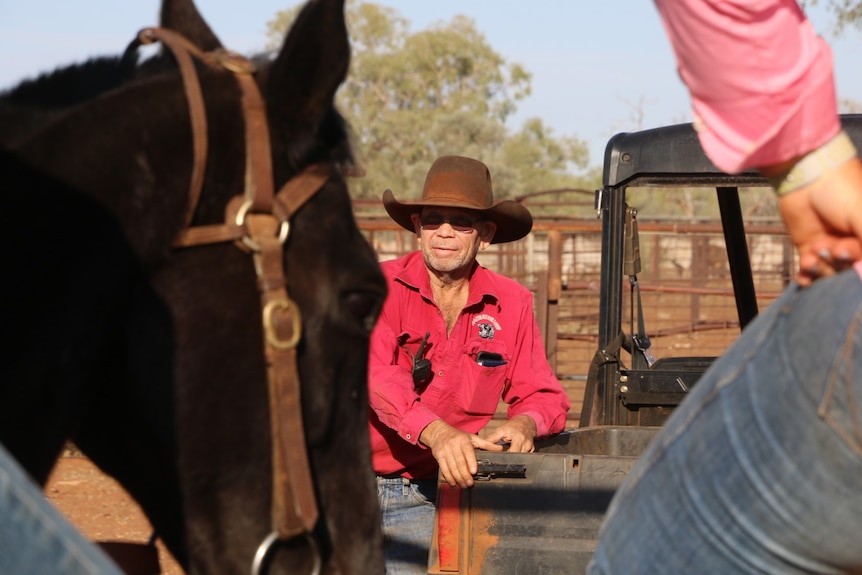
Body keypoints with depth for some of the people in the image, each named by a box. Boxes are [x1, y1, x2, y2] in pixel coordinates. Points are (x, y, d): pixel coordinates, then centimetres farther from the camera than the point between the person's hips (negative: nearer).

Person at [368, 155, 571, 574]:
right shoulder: (381, 286, -4)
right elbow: (375, 373, -19)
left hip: (427, 494, 2)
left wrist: (524, 423, -16)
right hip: (353, 486, -2)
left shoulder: (511, 303, 6)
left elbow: (543, 395, 9)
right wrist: (435, 432, -36)